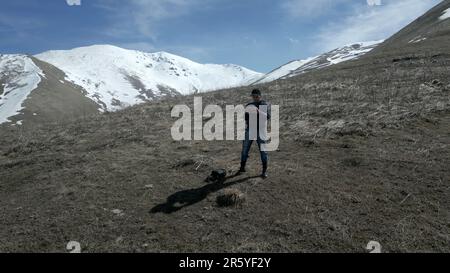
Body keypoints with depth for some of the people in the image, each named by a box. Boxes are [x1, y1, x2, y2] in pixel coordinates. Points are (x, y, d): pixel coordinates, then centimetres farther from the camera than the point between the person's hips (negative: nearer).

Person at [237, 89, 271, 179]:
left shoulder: (266, 105, 2)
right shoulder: (249, 105, 11)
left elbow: (267, 117, -14)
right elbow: (244, 118, 10)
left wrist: (258, 111, -28)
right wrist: (245, 113, -12)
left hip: (260, 131, -3)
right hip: (249, 130, 3)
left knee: (263, 151, 0)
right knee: (245, 150, 6)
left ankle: (264, 171, 11)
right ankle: (242, 168, 20)